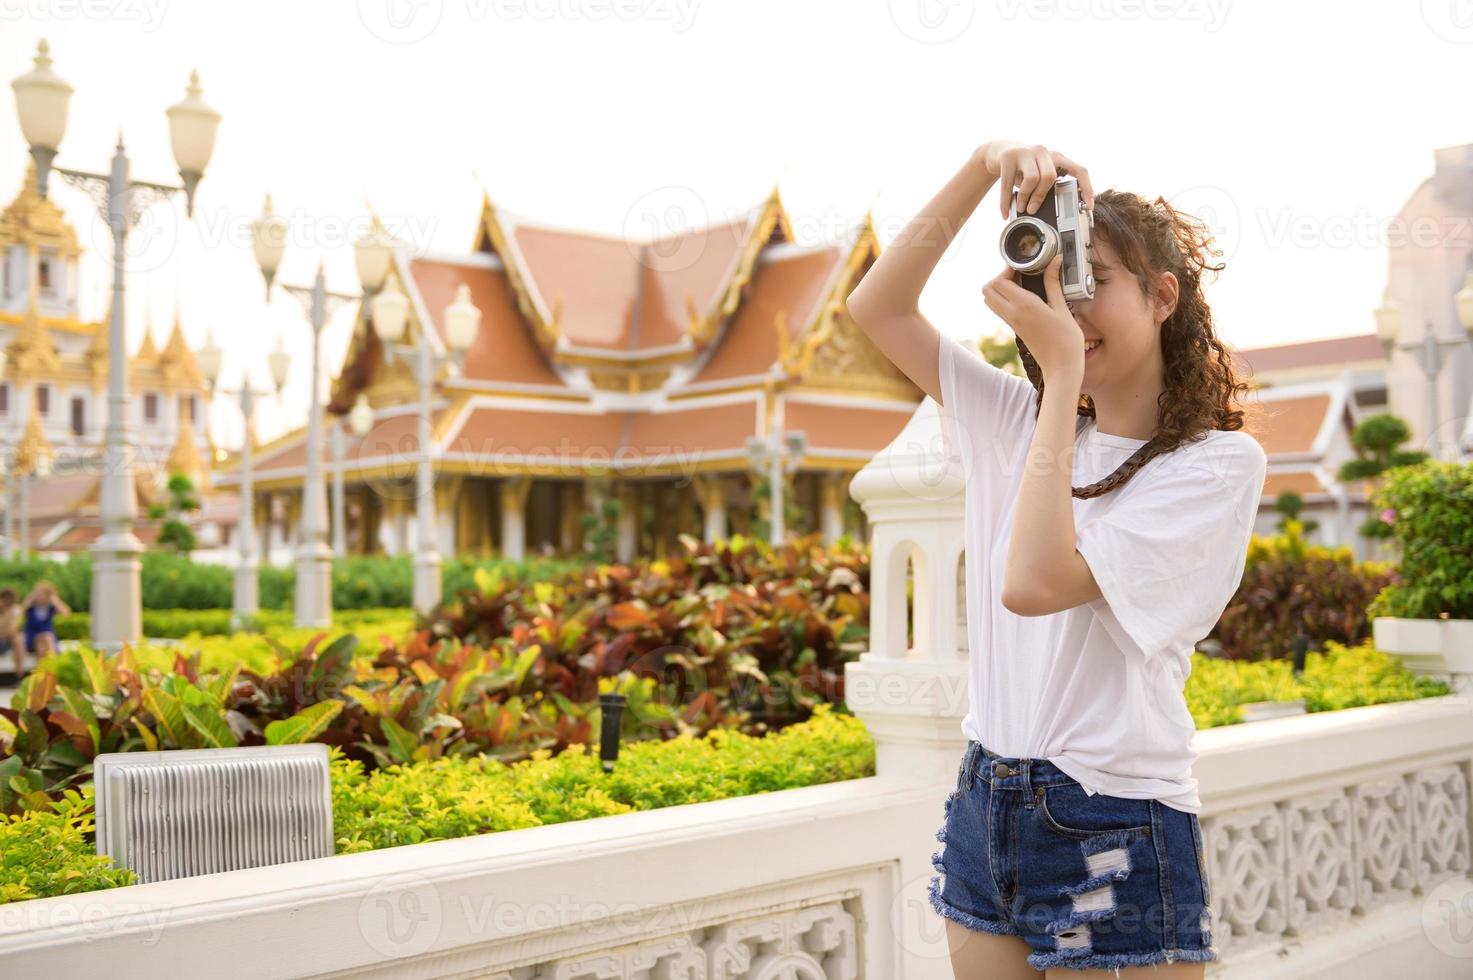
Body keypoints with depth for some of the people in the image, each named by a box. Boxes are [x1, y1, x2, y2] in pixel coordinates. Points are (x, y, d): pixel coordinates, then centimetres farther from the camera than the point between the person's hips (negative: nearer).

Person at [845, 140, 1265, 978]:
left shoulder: (1218, 461, -9)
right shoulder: (1024, 422, 8)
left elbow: (1036, 582, -22)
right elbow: (877, 307, 5)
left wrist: (1065, 368, -19)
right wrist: (986, 165, -5)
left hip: (1115, 835, -5)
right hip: (984, 807, 6)